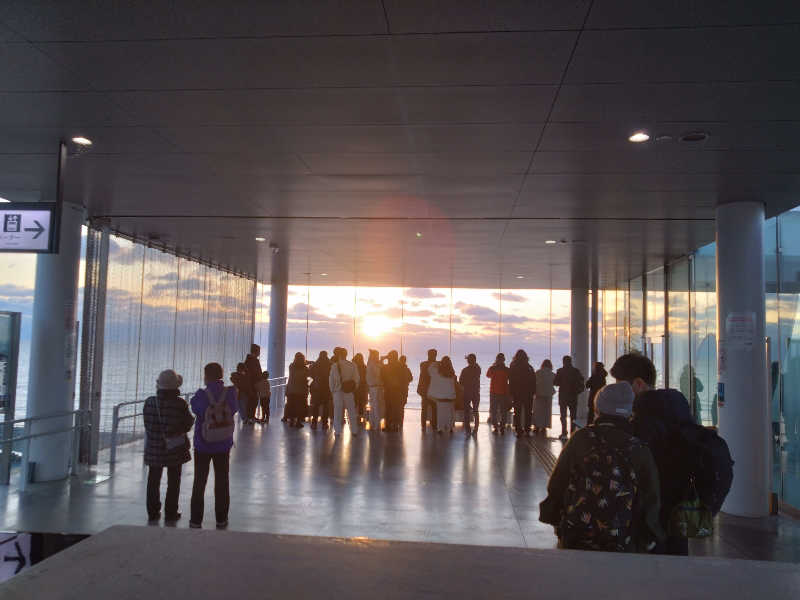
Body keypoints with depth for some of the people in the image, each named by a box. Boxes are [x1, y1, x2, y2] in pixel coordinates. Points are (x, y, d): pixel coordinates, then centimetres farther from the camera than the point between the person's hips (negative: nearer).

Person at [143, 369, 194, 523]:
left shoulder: (149, 402, -8)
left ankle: (153, 512, 23)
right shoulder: (180, 404, -17)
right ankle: (170, 513, 13)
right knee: (173, 482, 10)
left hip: (154, 448, 3)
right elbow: (188, 424, -9)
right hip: (175, 449, -2)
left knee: (153, 481, 17)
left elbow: (147, 424, -2)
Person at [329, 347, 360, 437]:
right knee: (352, 412, 9)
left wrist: (332, 389, 10)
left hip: (338, 391, -1)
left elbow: (331, 380, -4)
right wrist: (354, 389, 12)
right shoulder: (352, 365, -4)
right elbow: (357, 379, 0)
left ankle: (337, 431, 10)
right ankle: (354, 431, 13)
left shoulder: (334, 366, -9)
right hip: (349, 392, 1)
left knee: (337, 412, 7)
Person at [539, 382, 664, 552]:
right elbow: (651, 502, 2)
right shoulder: (640, 451, -4)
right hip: (619, 547, 1)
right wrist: (645, 543, 16)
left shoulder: (580, 438, -5)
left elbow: (555, 485, -1)